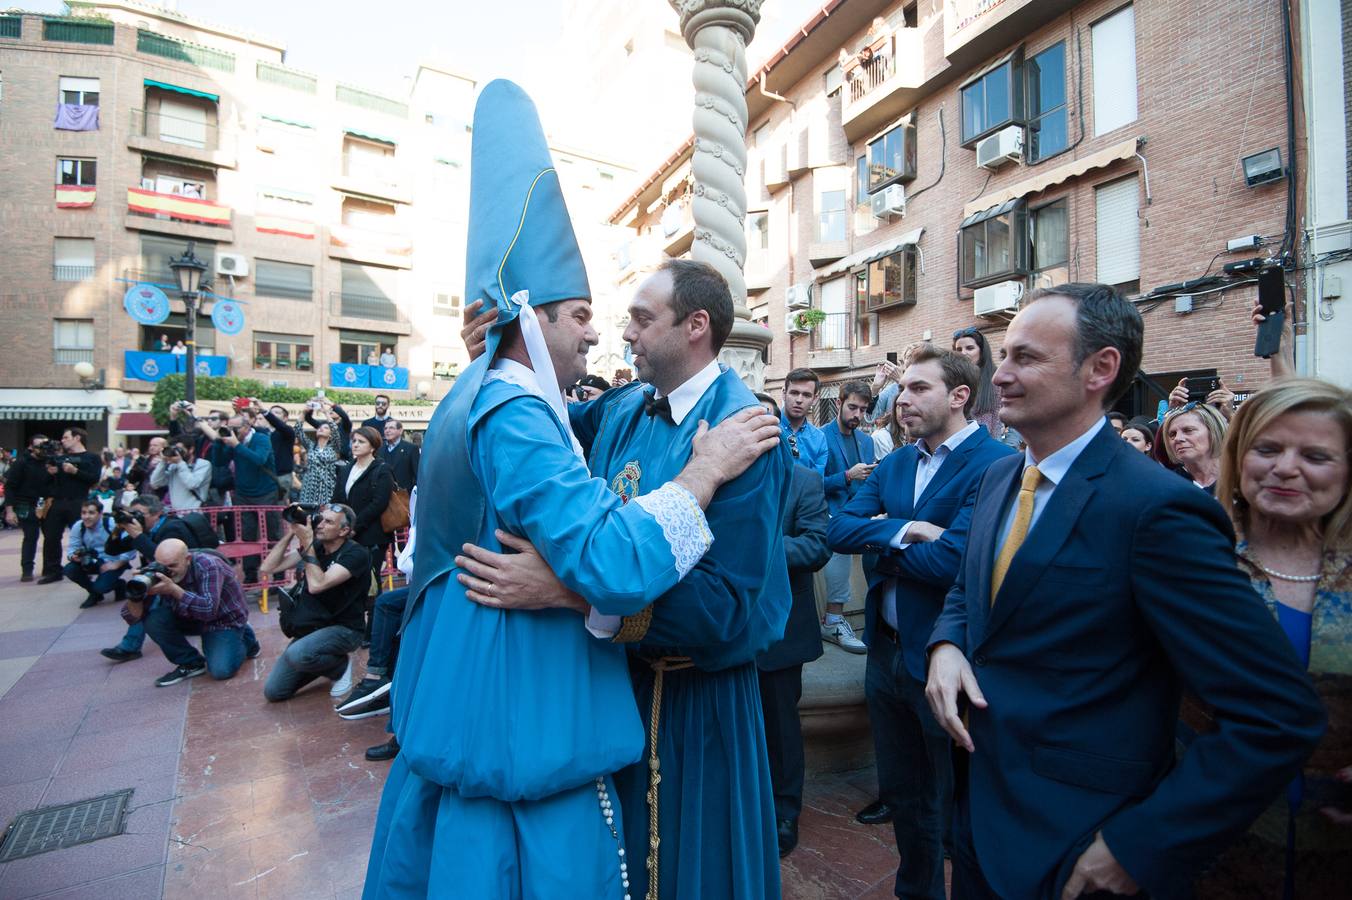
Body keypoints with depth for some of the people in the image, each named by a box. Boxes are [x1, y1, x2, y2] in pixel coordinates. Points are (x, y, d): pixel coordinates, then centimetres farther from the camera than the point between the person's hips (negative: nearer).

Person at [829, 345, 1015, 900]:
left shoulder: (996, 465, -17)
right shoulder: (894, 464, 6)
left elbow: (951, 560, -27)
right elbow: (838, 530, -5)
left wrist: (879, 545, -11)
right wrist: (900, 531, -22)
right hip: (887, 649, 7)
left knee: (956, 803, 15)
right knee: (901, 790, 25)